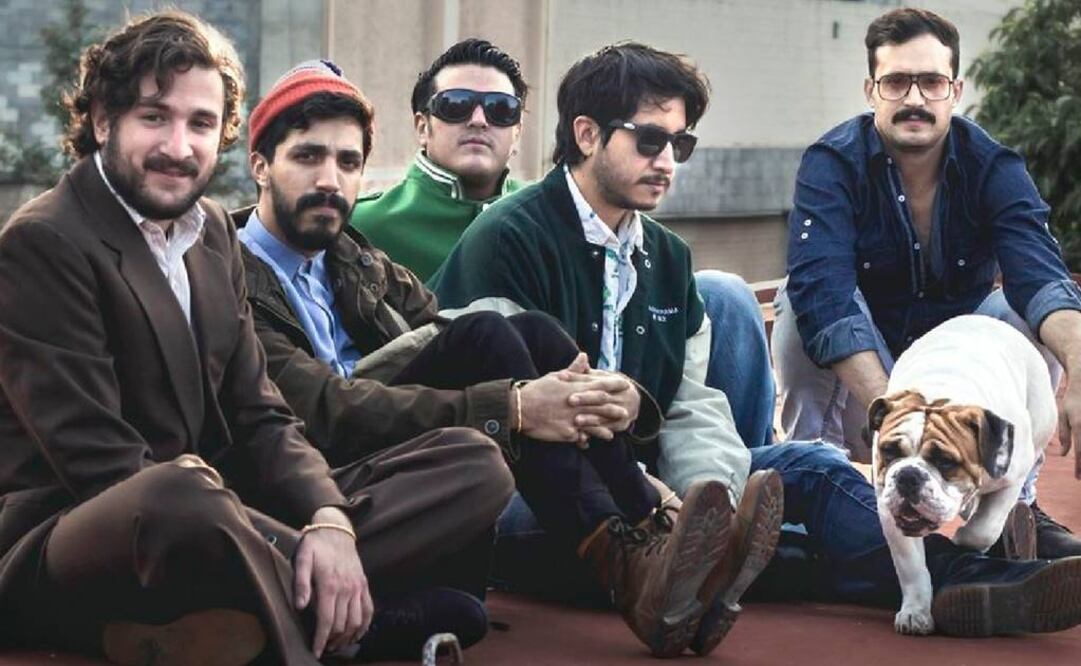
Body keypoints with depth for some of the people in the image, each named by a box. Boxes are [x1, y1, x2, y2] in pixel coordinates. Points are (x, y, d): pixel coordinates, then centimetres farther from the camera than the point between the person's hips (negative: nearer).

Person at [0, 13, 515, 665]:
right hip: (74, 548, -8)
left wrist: (329, 520, -12)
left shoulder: (213, 231, 14)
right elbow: (98, 459, -18)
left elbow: (259, 419, 10)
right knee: (183, 496, -43)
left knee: (475, 464, -1)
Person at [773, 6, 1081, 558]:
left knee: (1036, 314, -23)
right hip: (860, 373, -2)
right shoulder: (832, 164, -19)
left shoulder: (993, 167, -13)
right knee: (802, 302, -30)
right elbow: (822, 287, -35)